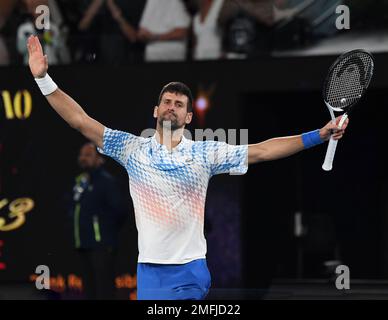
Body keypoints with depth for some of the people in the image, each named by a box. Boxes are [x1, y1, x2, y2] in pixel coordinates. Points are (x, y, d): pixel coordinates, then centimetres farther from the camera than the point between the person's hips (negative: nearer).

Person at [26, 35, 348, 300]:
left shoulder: (205, 153, 4)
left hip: (190, 270, 0)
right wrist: (43, 78, -5)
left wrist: (318, 136, -5)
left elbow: (261, 151, 2)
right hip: (150, 269, 1)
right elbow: (81, 121, 2)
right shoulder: (132, 148, 5)